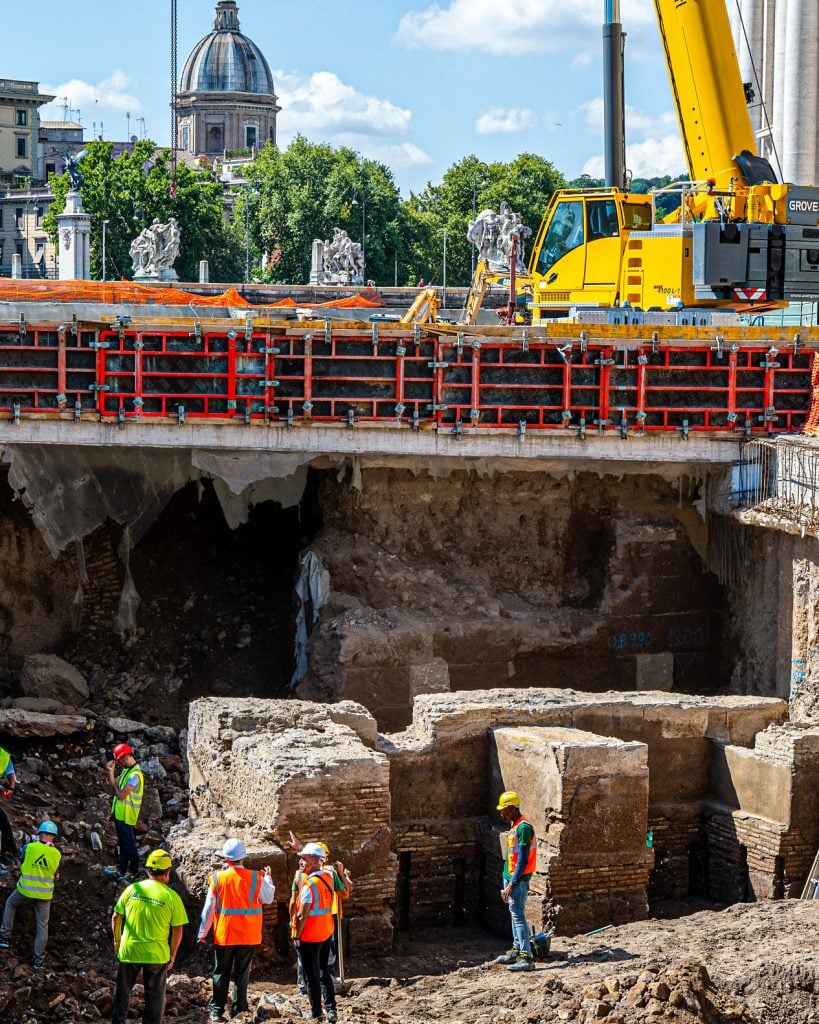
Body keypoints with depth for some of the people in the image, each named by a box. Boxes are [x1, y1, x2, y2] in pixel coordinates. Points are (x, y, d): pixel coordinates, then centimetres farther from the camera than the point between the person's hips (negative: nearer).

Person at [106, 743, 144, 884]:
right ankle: (122, 868, 32)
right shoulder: (125, 769, 5)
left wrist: (116, 787, -8)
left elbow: (121, 795, -28)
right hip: (119, 813, 9)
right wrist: (111, 772, -8)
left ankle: (134, 871, 13)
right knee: (122, 842, 20)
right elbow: (113, 785, 6)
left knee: (129, 843, 2)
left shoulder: (135, 775, -26)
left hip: (126, 815, -9)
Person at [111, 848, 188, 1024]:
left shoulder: (131, 889, -5)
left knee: (122, 991, 19)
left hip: (128, 951, 2)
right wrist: (172, 954, 7)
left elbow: (116, 918, 2)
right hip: (157, 955, -2)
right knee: (155, 996, 13)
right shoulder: (171, 897, -10)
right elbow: (178, 930, -6)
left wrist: (117, 941, 16)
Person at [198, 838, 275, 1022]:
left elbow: (209, 908, -4)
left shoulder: (217, 879, -9)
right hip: (248, 936, 0)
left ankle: (217, 1011, 13)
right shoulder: (256, 879, -9)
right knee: (241, 974, 9)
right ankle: (238, 1011, 9)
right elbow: (268, 898, 7)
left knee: (221, 973, 11)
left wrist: (203, 932, 7)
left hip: (224, 935, 0)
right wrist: (268, 879, 24)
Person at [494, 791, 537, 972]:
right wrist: (507, 881, 19)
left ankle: (526, 958, -14)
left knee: (518, 916, -11)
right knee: (514, 915, 16)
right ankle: (516, 951, 26)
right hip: (510, 878, 10)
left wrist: (513, 883, -22)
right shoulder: (514, 827, 13)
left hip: (518, 880, -10)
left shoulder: (524, 828, -17)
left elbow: (523, 859, -21)